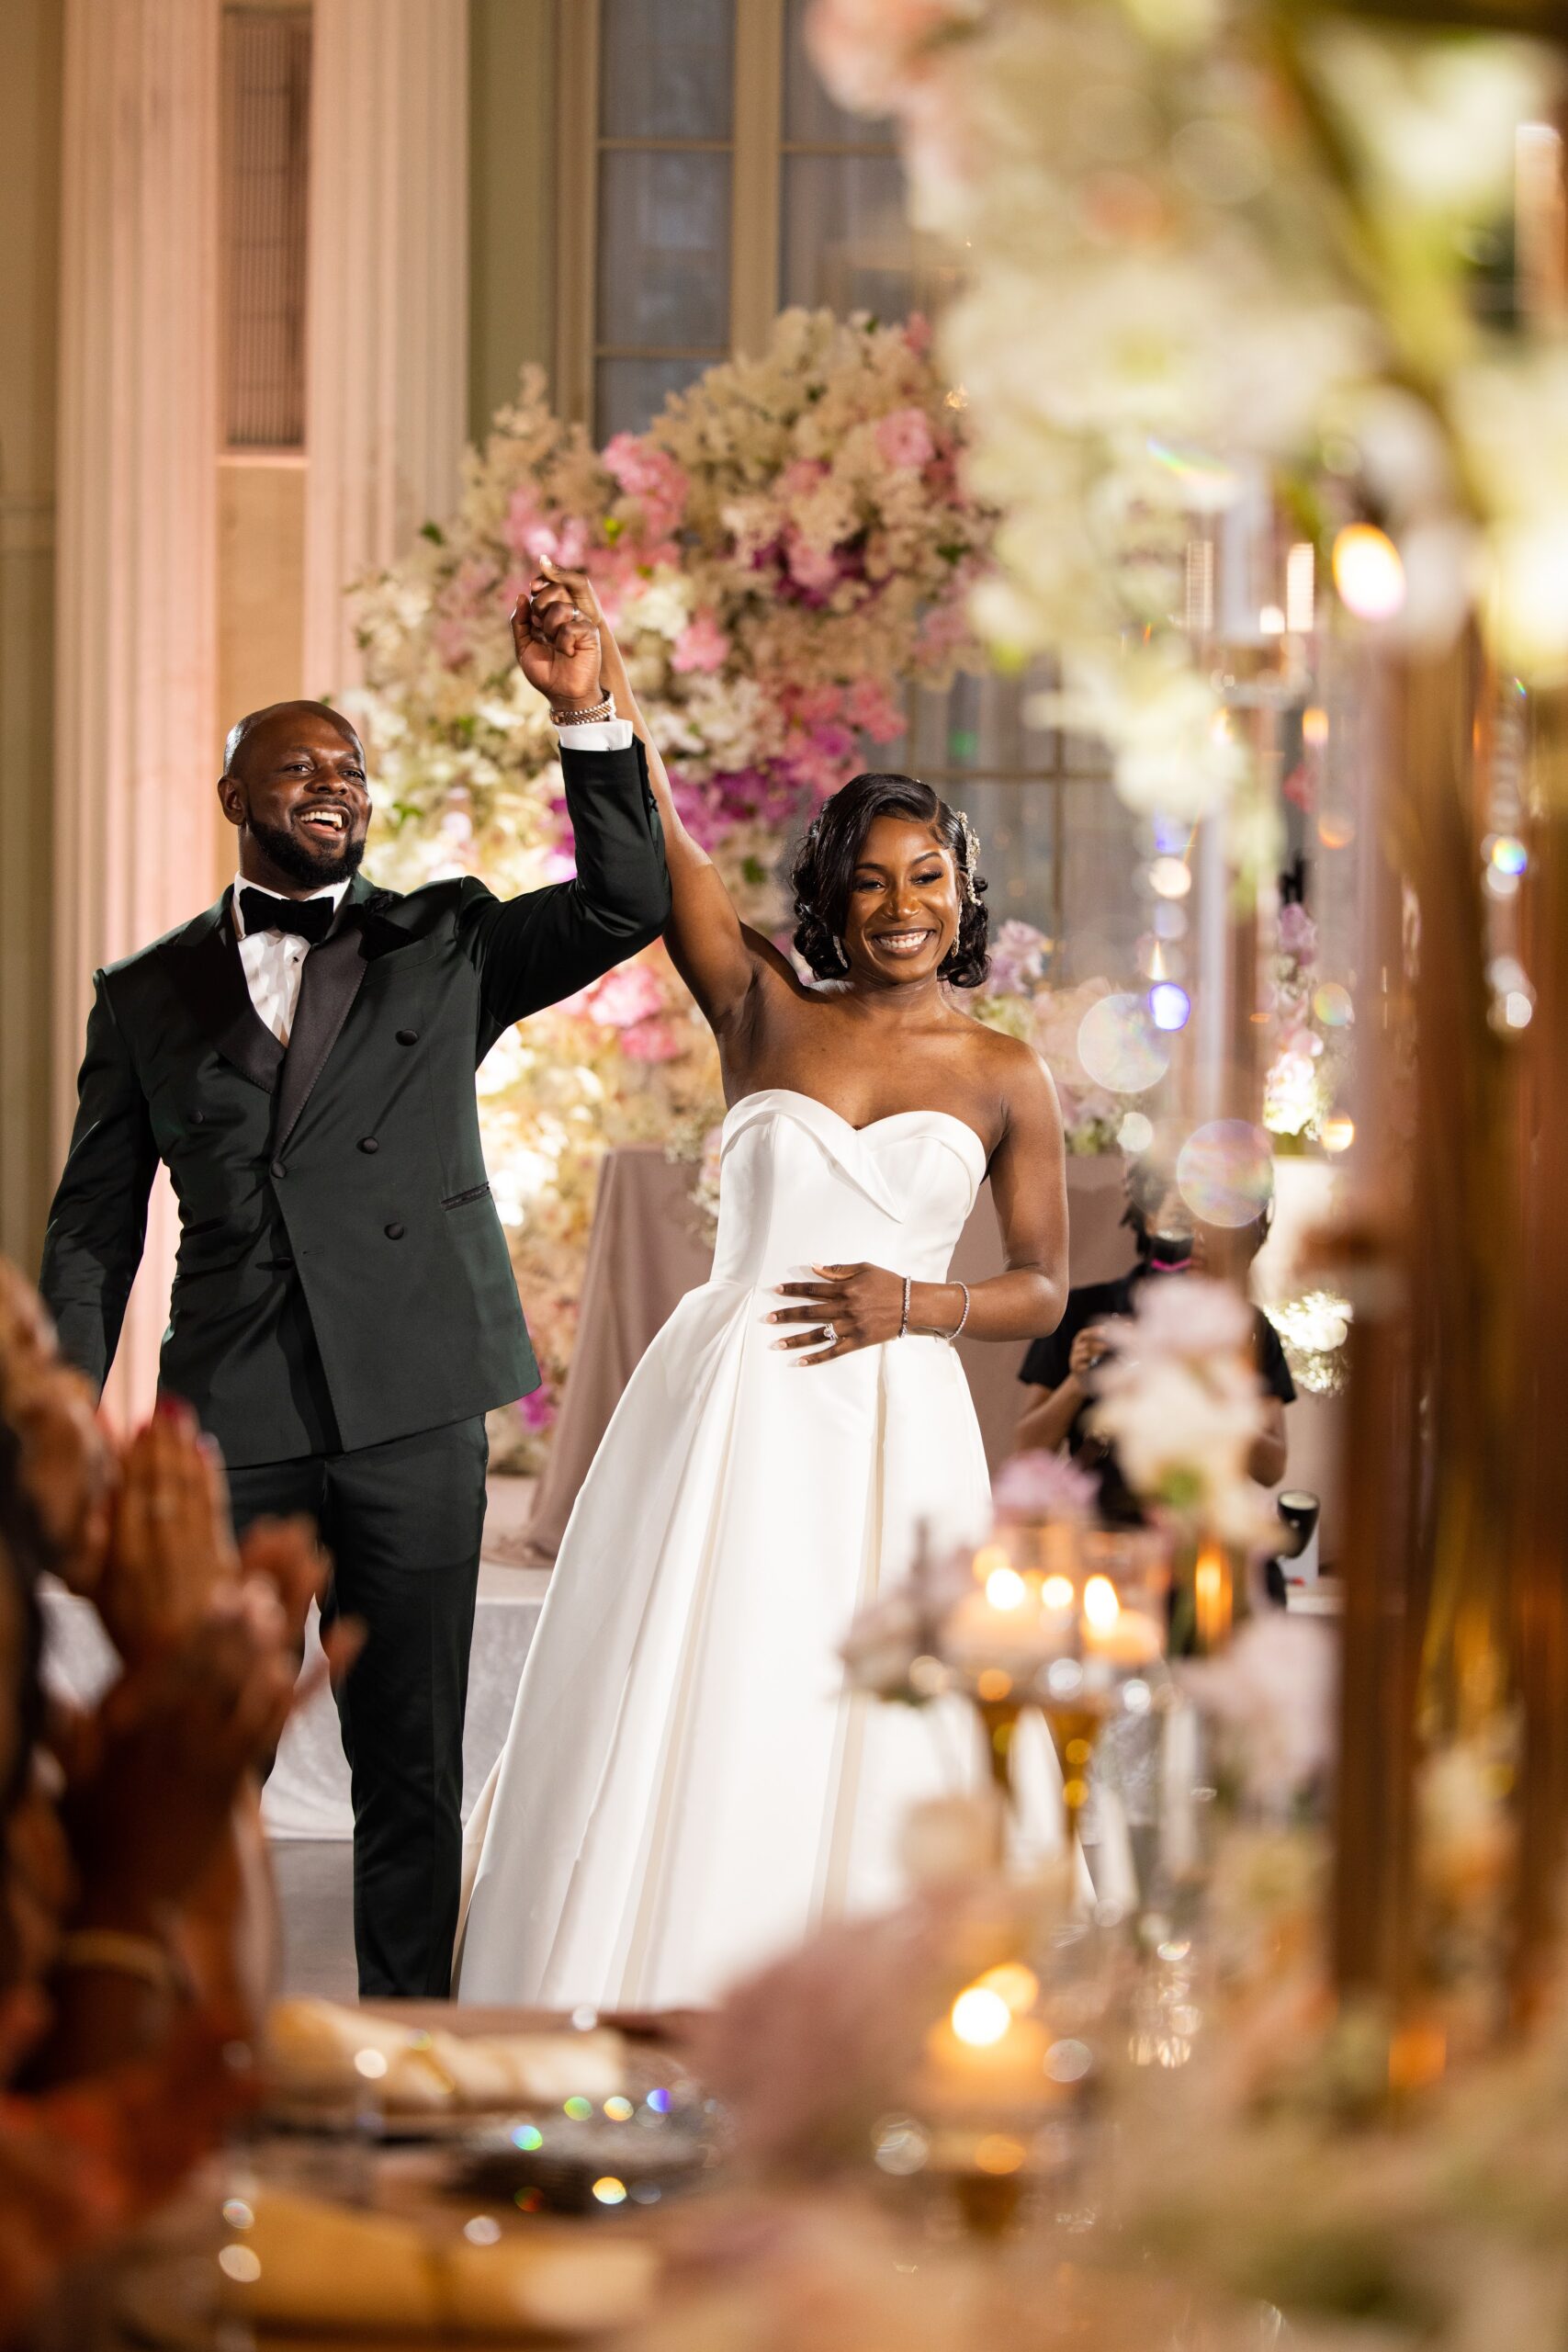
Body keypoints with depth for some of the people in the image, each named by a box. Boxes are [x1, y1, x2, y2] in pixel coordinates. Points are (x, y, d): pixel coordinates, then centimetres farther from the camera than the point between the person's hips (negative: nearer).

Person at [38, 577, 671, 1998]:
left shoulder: (444, 948, 11)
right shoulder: (149, 997, 12)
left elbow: (629, 905, -3)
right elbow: (95, 1226, 11)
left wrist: (587, 716, -13)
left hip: (413, 1407, 0)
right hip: (228, 1417, 0)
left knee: (413, 1764, 4)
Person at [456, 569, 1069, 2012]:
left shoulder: (1004, 1076, 7)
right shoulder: (766, 1014, 7)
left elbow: (1046, 1291, 12)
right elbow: (661, 858, -9)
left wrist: (917, 1304, -8)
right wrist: (603, 701, -25)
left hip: (891, 1426, 0)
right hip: (722, 1412, 0)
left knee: (850, 1742, 0)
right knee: (669, 1732, -2)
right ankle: (620, 2027, 7)